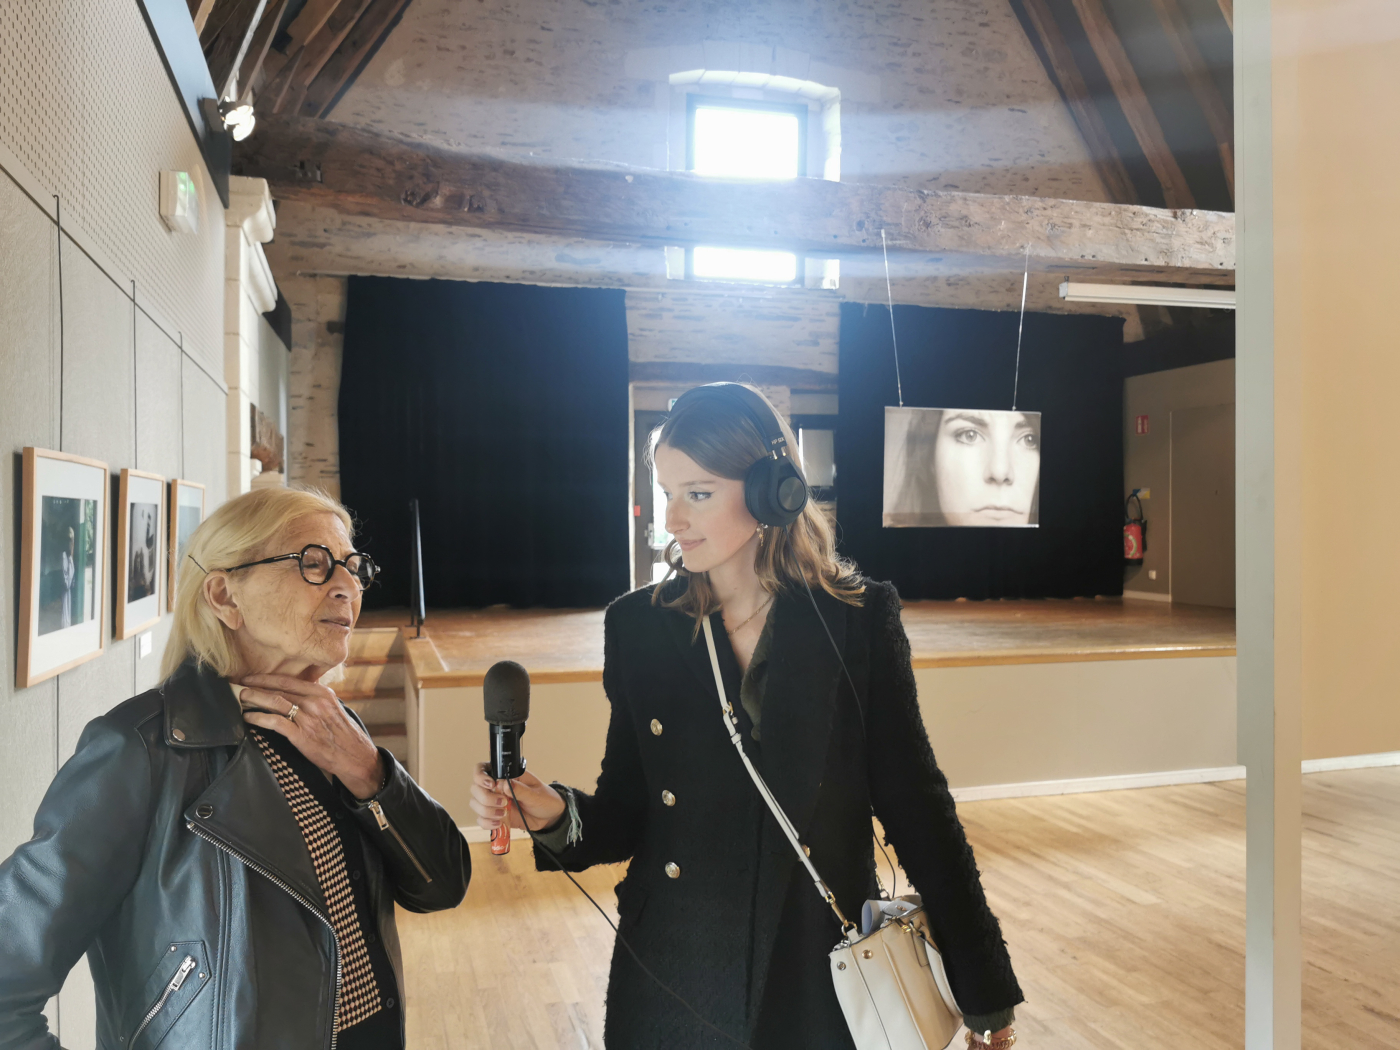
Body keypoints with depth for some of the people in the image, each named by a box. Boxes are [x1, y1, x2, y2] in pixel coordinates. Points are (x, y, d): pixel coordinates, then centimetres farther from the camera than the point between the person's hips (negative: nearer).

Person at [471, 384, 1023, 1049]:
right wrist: (555, 815, -19)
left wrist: (984, 991, -1)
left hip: (823, 983, -1)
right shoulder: (638, 624, -4)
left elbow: (914, 801, -4)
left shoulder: (859, 617, -9)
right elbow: (629, 809, 2)